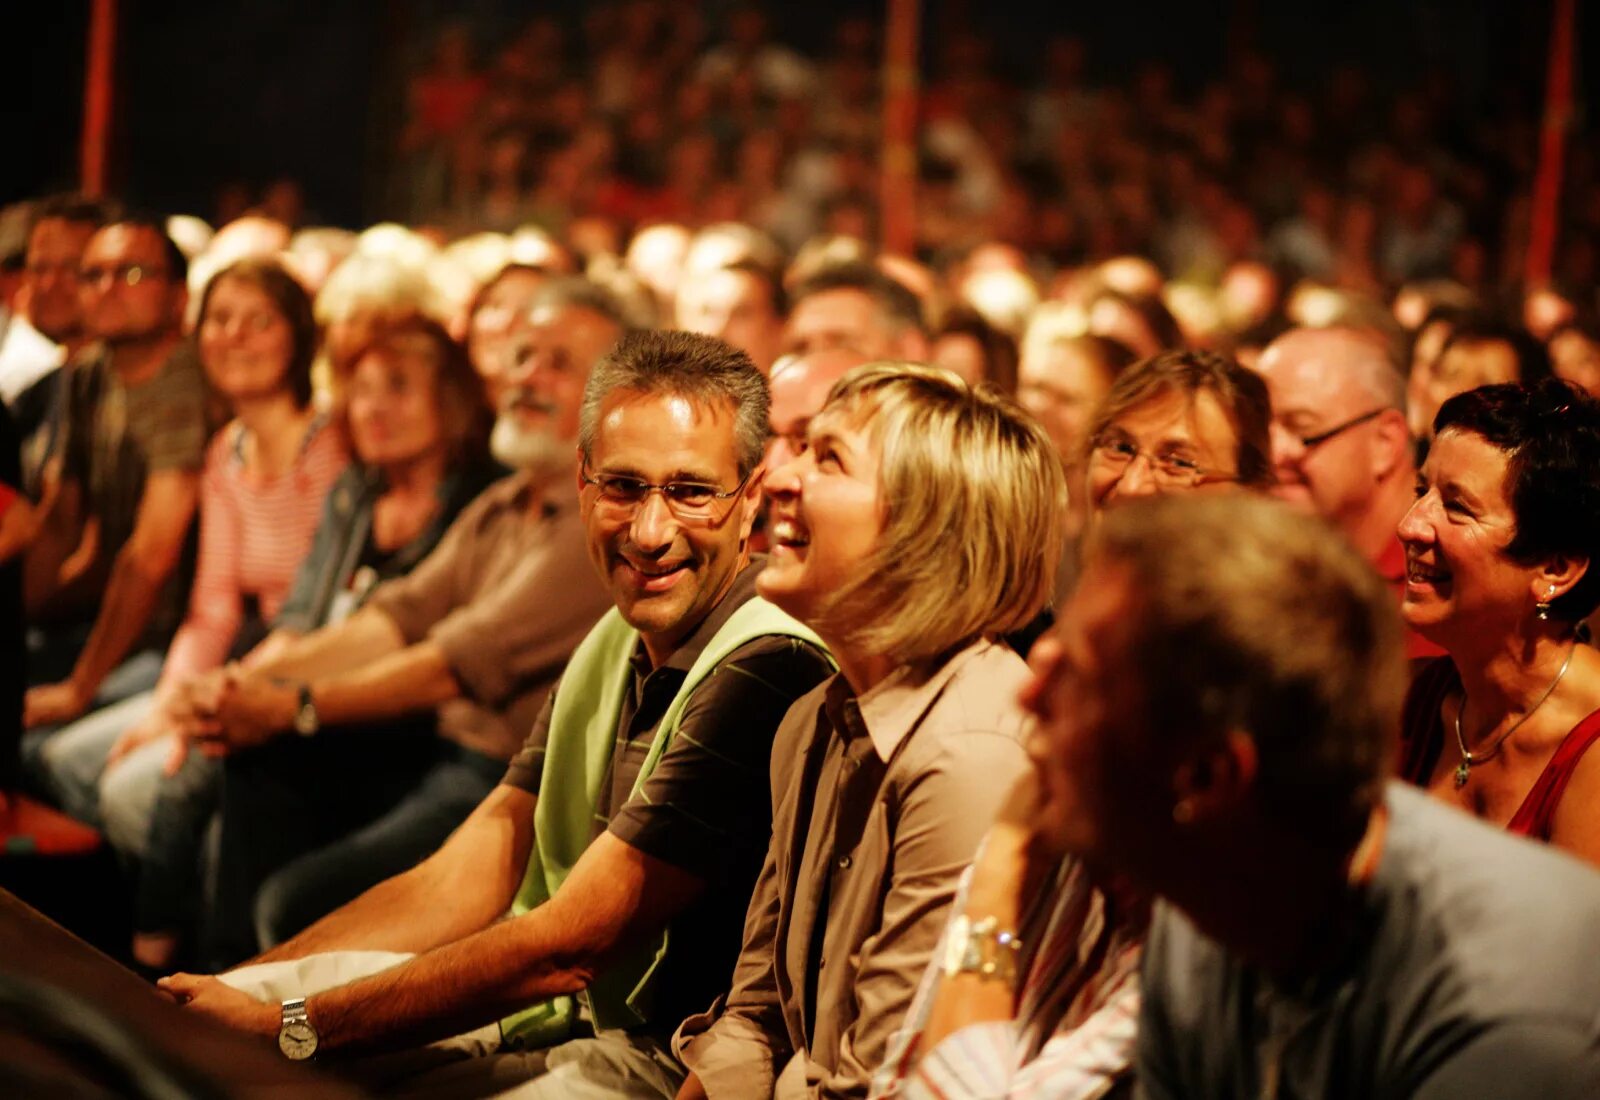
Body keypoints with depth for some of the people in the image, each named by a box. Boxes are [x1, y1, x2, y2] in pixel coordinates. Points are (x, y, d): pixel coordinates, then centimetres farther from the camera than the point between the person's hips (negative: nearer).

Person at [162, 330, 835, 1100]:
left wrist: (286, 1028, -18)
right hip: (555, 1019, 9)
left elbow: (566, 946, -20)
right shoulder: (614, 646, 11)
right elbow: (455, 887, 9)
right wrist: (229, 993, -2)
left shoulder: (763, 674, -20)